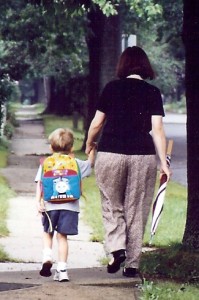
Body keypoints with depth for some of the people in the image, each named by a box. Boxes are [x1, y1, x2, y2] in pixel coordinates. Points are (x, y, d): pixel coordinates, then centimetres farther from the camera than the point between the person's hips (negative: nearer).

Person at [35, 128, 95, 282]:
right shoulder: (76, 164, 5)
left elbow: (40, 184, -2)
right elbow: (90, 164, 21)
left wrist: (39, 201, -6)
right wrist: (92, 149, 31)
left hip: (50, 205, 0)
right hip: (70, 206, 0)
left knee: (48, 233, 19)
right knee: (62, 237, 4)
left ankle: (47, 256, -5)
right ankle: (62, 269, 0)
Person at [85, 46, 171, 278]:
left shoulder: (112, 88, 3)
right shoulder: (152, 92, 2)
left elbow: (97, 123, 6)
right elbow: (157, 129, -4)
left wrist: (89, 144, 24)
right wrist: (163, 162, -2)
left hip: (110, 154, 0)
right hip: (143, 156, 0)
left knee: (112, 206, 14)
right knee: (136, 211, 7)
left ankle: (117, 248, -8)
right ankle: (132, 264, 8)